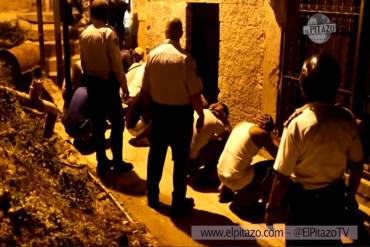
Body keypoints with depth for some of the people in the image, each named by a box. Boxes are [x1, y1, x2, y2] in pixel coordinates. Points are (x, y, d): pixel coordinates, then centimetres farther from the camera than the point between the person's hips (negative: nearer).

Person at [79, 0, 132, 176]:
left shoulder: (84, 34, 4)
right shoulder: (108, 33, -15)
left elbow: (83, 62, 10)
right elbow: (116, 62, -15)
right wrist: (124, 85, -7)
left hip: (91, 82, 6)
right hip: (107, 82, -6)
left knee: (98, 123, 11)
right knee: (117, 123, 5)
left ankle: (102, 162, 19)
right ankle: (117, 162, 9)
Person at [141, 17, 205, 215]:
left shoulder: (152, 55, -4)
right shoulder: (185, 58, -18)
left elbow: (145, 89, 3)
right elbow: (194, 93, -17)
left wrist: (147, 110, 18)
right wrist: (201, 115, -3)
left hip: (158, 110, 5)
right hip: (180, 113, -4)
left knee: (156, 154, 19)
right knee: (180, 158, 9)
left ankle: (152, 196, 33)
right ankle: (179, 202, 19)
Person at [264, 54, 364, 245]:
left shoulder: (297, 124, -26)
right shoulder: (347, 119, -11)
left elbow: (282, 176, -22)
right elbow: (357, 165, 1)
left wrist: (272, 207, -7)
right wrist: (350, 195, 18)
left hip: (305, 200, -4)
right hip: (335, 197, 4)